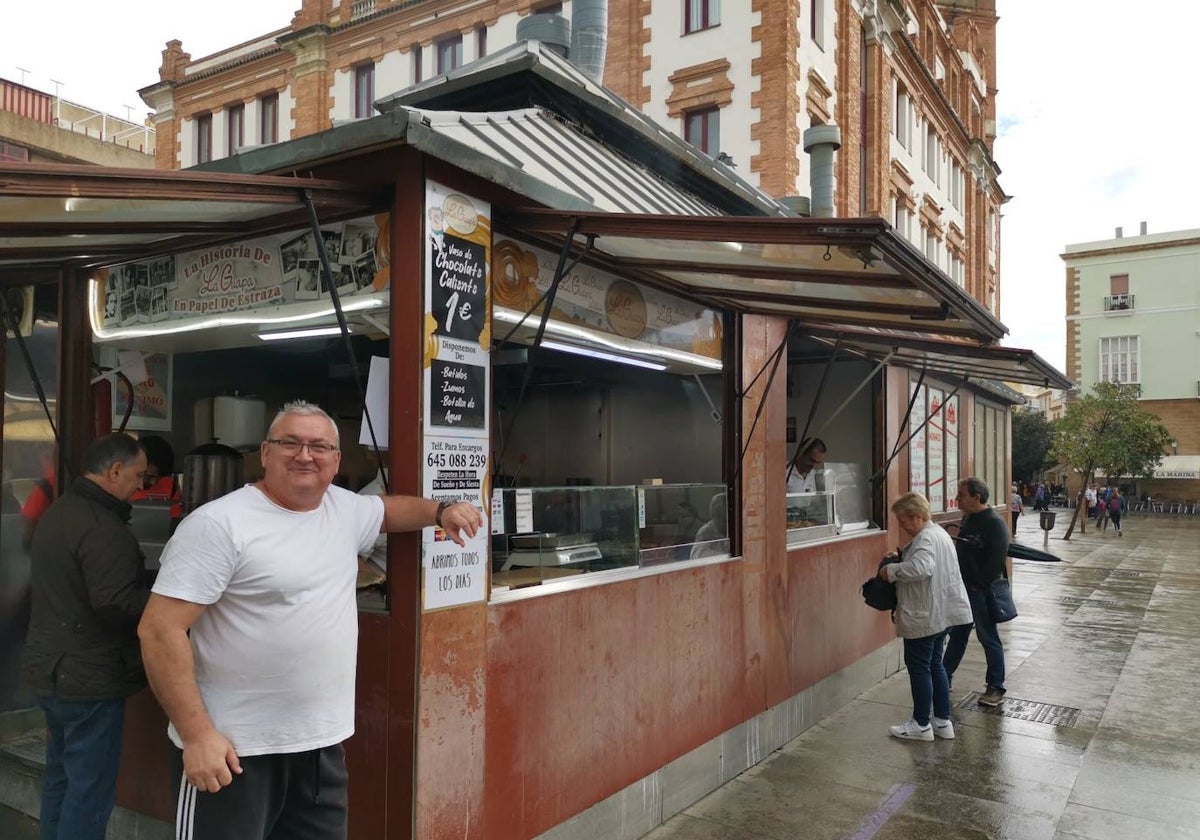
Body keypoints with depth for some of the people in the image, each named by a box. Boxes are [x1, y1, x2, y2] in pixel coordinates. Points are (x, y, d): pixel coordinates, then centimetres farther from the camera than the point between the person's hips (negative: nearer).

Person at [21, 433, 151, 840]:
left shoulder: (58, 512, 11)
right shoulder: (102, 528, -23)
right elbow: (116, 604, -29)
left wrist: (152, 585, 15)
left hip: (51, 669, 10)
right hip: (89, 678, -10)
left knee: (60, 776, 20)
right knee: (91, 789, -1)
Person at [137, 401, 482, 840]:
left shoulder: (343, 508, 6)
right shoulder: (219, 523, -15)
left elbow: (387, 508, 28)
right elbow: (160, 629, -18)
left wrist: (440, 511, 9)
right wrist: (197, 734, -21)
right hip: (233, 747, -7)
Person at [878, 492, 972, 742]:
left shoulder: (926, 538, -20)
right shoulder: (939, 532, 13)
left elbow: (921, 568, -38)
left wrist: (890, 570, -25)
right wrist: (897, 567, 9)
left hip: (924, 616, -10)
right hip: (941, 613, 10)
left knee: (919, 667, 2)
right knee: (935, 665, 18)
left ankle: (921, 725, 14)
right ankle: (943, 721, 25)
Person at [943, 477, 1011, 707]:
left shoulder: (994, 524, -18)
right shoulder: (967, 519, 9)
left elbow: (996, 560, -22)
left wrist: (979, 586, -19)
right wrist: (958, 581, 13)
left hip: (982, 591, -9)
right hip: (963, 588, 9)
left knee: (988, 638, 2)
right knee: (957, 634, 17)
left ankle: (996, 688, 14)